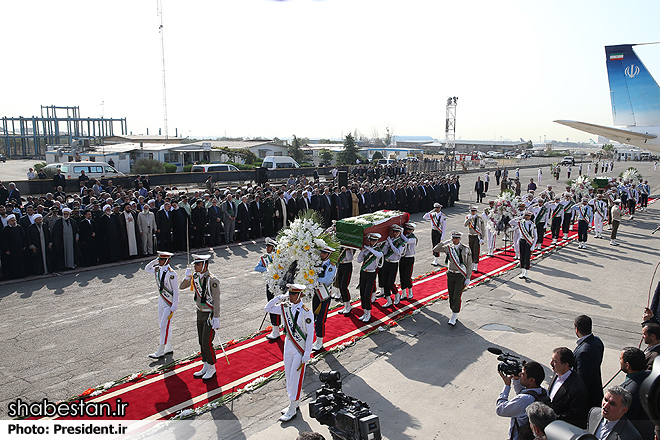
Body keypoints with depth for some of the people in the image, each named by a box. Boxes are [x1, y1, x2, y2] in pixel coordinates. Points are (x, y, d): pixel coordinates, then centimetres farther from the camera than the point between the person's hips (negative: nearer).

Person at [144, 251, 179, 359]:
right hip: (161, 301, 8)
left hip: (169, 303, -8)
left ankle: (160, 352, 1)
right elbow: (147, 269, 24)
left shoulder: (171, 273, -20)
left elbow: (175, 291, -18)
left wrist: (173, 308, -18)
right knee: (162, 325, 14)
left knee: (164, 326, -6)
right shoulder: (158, 270, 3)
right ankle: (169, 349, 25)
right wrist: (155, 261, 5)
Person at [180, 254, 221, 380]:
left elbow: (216, 300, -19)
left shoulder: (212, 280, -21)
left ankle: (212, 368, 15)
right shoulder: (195, 277, 0)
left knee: (207, 343, -4)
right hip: (200, 313, 7)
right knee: (201, 342, 14)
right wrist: (187, 278, -12)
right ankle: (205, 367, 29)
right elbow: (181, 287, 10)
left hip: (210, 315, -7)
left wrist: (216, 319, -20)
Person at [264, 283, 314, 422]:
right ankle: (293, 403, 33)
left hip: (300, 350, -6)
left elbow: (310, 335, -17)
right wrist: (280, 297, -5)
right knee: (288, 376, 16)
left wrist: (306, 356, -17)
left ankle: (292, 409, 15)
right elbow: (268, 308, 10)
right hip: (288, 346, 7)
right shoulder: (285, 307, -1)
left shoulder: (306, 312, -20)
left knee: (295, 378, 1)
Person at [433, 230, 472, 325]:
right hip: (451, 274, 4)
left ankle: (453, 318, 0)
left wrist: (468, 278, -8)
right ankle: (455, 315, 27)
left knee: (456, 297, -7)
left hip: (461, 276, -4)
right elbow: (435, 249, -3)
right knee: (451, 296, 11)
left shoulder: (466, 249, -9)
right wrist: (445, 242, -11)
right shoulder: (448, 247, 0)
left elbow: (469, 265, -5)